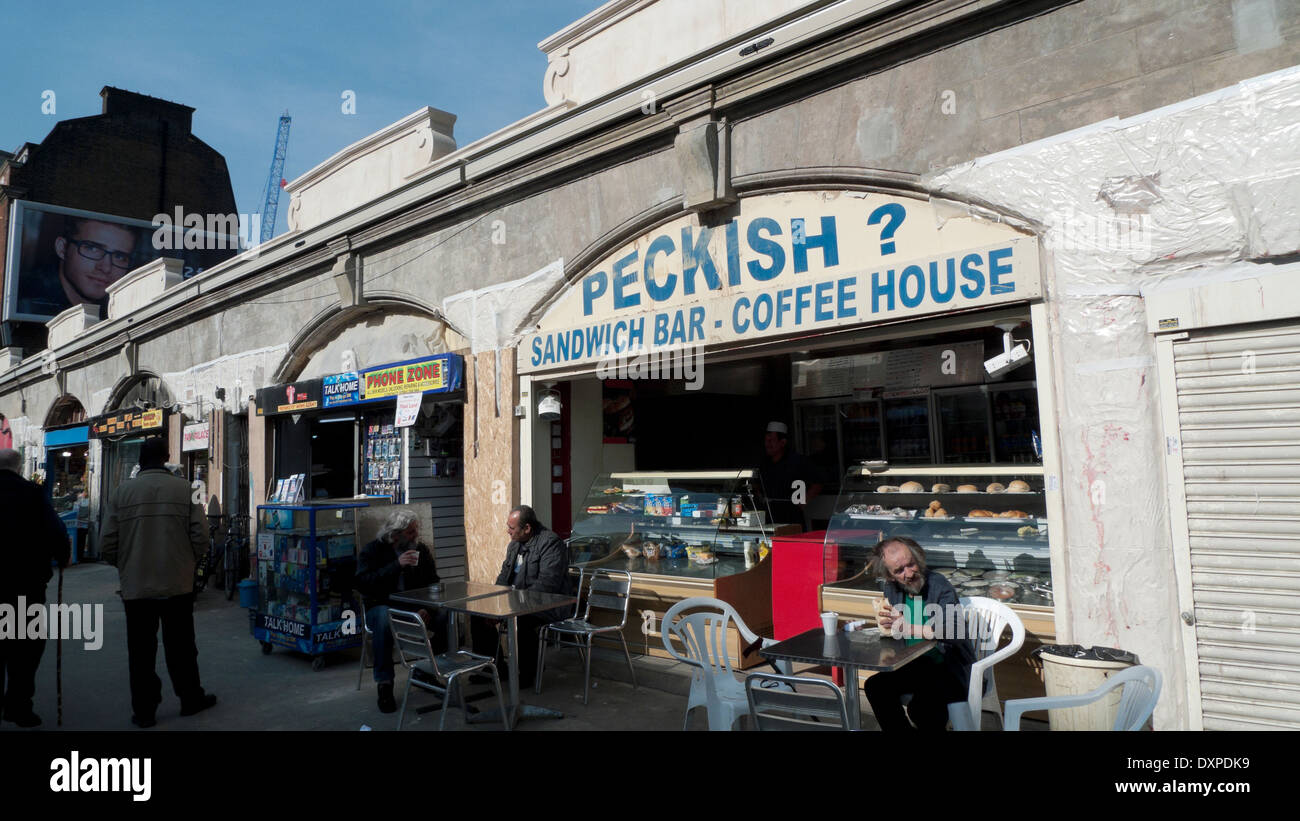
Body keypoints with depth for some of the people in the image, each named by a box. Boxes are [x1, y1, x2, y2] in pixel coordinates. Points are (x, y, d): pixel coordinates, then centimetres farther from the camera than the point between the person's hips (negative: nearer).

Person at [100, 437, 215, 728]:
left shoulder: (123, 491, -3)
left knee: (141, 650, 10)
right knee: (180, 646, 12)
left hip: (136, 586, 1)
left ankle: (144, 710, 17)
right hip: (178, 584, 0)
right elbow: (200, 536, -8)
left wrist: (126, 566, 16)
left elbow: (108, 542, -2)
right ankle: (190, 698, 24)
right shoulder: (185, 488, -6)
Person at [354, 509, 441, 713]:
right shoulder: (372, 551, -4)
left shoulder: (421, 550, 7)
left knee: (445, 616, -24)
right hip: (382, 605, -3)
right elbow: (362, 583, -19)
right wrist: (396, 565, -27)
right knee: (384, 619, -40)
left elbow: (433, 583, 8)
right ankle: (384, 685, -30)